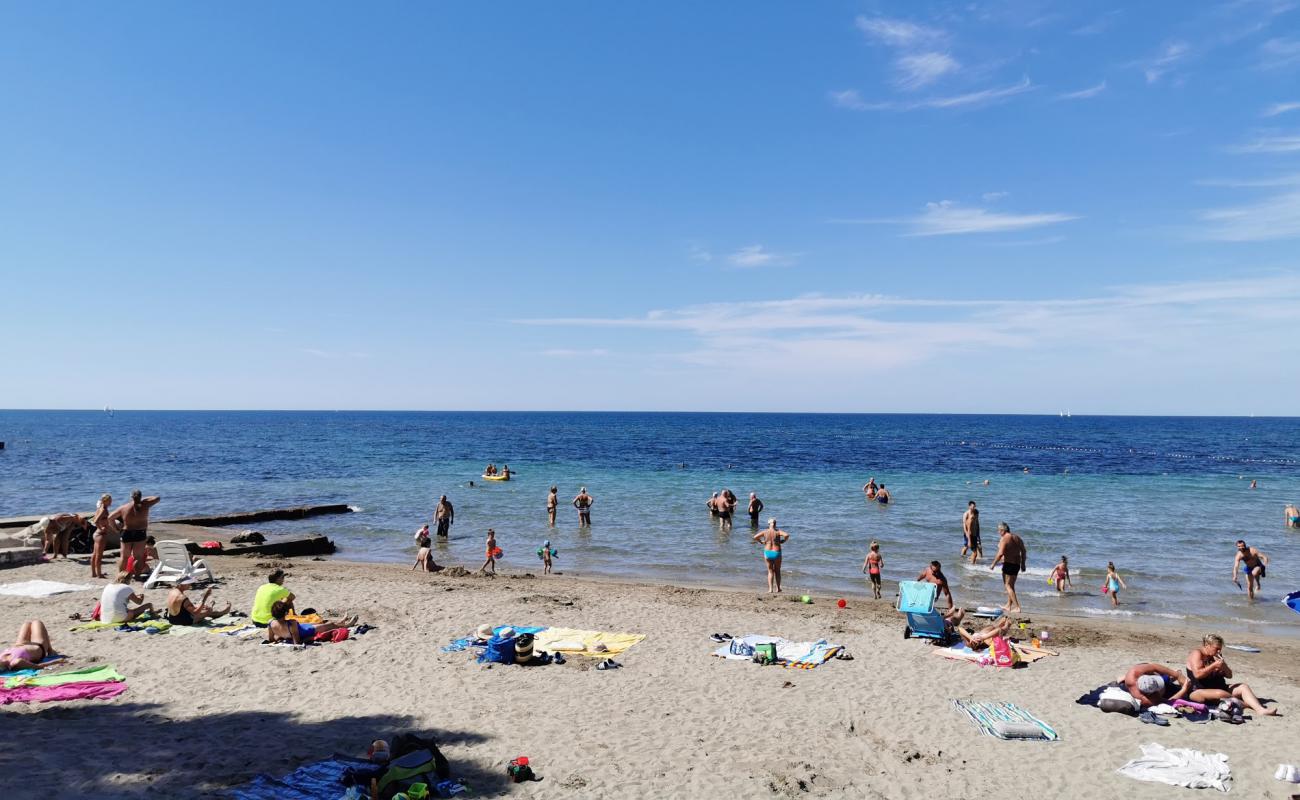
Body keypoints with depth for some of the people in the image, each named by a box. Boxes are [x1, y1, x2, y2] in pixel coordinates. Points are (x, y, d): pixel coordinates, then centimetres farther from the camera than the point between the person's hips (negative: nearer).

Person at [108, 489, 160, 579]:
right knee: (138, 557, 6)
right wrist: (145, 499, 14)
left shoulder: (123, 508, -4)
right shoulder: (144, 505, -9)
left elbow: (110, 518, 5)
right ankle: (137, 575, 1)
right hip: (140, 534, -1)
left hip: (127, 534, 1)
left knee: (124, 556, 16)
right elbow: (157, 498, 5)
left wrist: (115, 525, 21)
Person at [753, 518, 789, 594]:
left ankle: (770, 589, 1)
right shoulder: (778, 531, -7)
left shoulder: (765, 532, -2)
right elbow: (786, 535, -22)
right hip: (776, 553, -1)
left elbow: (755, 537, -4)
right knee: (777, 571, 18)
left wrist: (761, 541, 9)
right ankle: (777, 589, 24)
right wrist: (783, 541, -4)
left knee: (770, 571, 11)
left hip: (767, 552, 1)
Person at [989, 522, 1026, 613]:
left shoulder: (1004, 539, -14)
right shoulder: (1017, 538, 11)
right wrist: (1023, 563, 23)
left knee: (1008, 586, -2)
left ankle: (1017, 607, -9)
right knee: (1011, 585, 20)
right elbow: (1023, 551, 15)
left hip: (1008, 564, -9)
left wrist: (993, 564, -13)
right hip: (1017, 564, 9)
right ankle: (1008, 605, 29)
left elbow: (1000, 554, -22)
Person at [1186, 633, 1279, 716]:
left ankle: (1260, 710, -26)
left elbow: (1229, 675, 15)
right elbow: (1197, 674, -21)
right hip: (1199, 691, -8)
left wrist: (1223, 665, -5)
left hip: (1219, 688, 8)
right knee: (1220, 694, -36)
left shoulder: (1217, 656, 16)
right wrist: (1214, 665, -17)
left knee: (1243, 687, -9)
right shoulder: (1197, 654, -8)